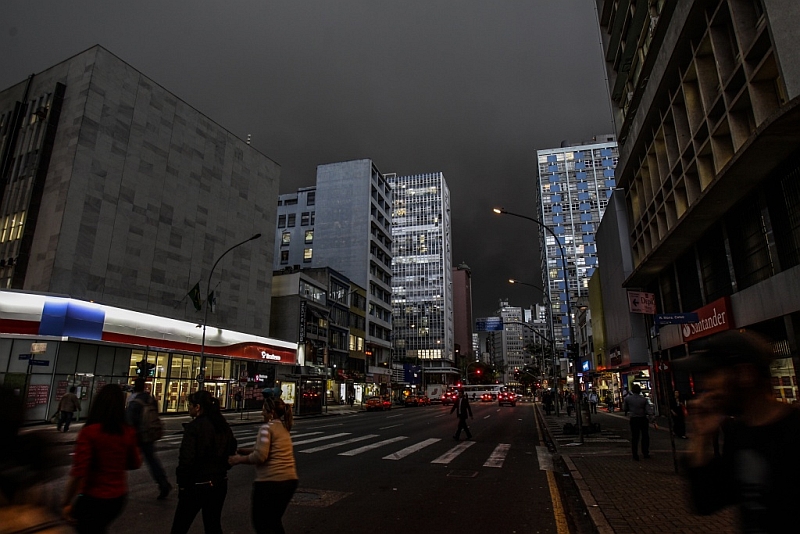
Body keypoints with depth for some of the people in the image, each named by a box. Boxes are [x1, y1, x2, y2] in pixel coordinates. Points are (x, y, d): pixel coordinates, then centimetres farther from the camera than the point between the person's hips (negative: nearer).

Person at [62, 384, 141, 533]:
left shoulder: (89, 432, -18)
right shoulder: (129, 432, -6)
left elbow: (78, 473, -21)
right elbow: (135, 463, 6)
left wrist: (66, 503, -9)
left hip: (94, 498, -5)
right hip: (119, 497, 5)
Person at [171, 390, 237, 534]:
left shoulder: (193, 427, -16)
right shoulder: (223, 425, 4)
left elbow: (186, 460, -19)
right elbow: (232, 451, 9)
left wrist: (182, 484, -8)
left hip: (197, 485, -6)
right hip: (219, 483, 6)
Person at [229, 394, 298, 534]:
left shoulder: (267, 427, -11)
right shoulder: (283, 427, 14)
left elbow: (260, 456, -18)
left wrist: (239, 459, -5)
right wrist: (243, 450, 14)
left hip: (270, 481, -8)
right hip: (290, 479, 8)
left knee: (260, 522, 9)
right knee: (274, 520, 23)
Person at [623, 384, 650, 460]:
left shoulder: (628, 398, -4)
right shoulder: (644, 399, -5)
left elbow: (625, 408, 4)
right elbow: (648, 411, -8)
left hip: (634, 419, 0)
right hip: (643, 419, 0)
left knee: (634, 437, 6)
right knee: (645, 436, 15)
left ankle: (635, 455, 6)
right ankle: (645, 453, 21)